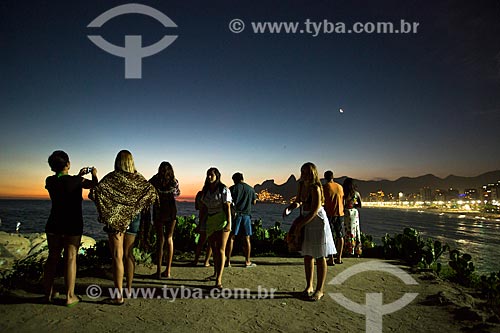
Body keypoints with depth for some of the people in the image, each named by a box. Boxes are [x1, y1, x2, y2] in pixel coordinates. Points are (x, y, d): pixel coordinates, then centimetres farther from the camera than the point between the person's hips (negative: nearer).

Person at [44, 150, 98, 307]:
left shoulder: (50, 181, -1)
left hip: (54, 224, 5)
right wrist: (94, 174, 19)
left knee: (52, 257, 15)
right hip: (72, 225, -5)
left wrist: (79, 176, 27)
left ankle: (48, 293, 25)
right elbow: (94, 185, 1)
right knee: (70, 258, 1)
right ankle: (70, 296, 7)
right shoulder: (75, 181, -15)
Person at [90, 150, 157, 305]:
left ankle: (119, 295, 3)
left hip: (115, 218, -4)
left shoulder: (112, 177, -10)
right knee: (128, 254, 17)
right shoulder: (138, 178, -1)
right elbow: (152, 192, -4)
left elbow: (94, 192, -20)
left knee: (117, 256, 1)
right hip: (133, 218, 4)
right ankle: (129, 288, 28)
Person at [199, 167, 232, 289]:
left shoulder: (224, 190, -6)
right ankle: (215, 273, 30)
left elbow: (227, 207, -11)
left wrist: (228, 223, -19)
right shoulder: (206, 191, 11)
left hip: (222, 221, -6)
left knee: (221, 250, -10)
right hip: (210, 222, 6)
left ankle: (219, 280, -11)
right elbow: (203, 209, 15)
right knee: (214, 249, 14)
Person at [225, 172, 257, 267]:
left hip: (235, 214, -2)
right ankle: (247, 261, 12)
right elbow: (254, 202, 15)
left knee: (231, 237, 4)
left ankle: (228, 261, 5)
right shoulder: (250, 189, 7)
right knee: (247, 238, 8)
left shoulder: (233, 188, -2)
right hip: (246, 215, 2)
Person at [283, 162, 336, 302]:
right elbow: (298, 202, 17)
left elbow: (314, 211, -23)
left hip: (318, 223, -8)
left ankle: (320, 290, 14)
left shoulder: (315, 188, -21)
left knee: (320, 257, 3)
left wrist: (299, 225, -21)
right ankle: (309, 286, 25)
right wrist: (288, 208, -3)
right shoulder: (302, 185, 3)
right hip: (306, 223, 8)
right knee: (307, 256, 13)